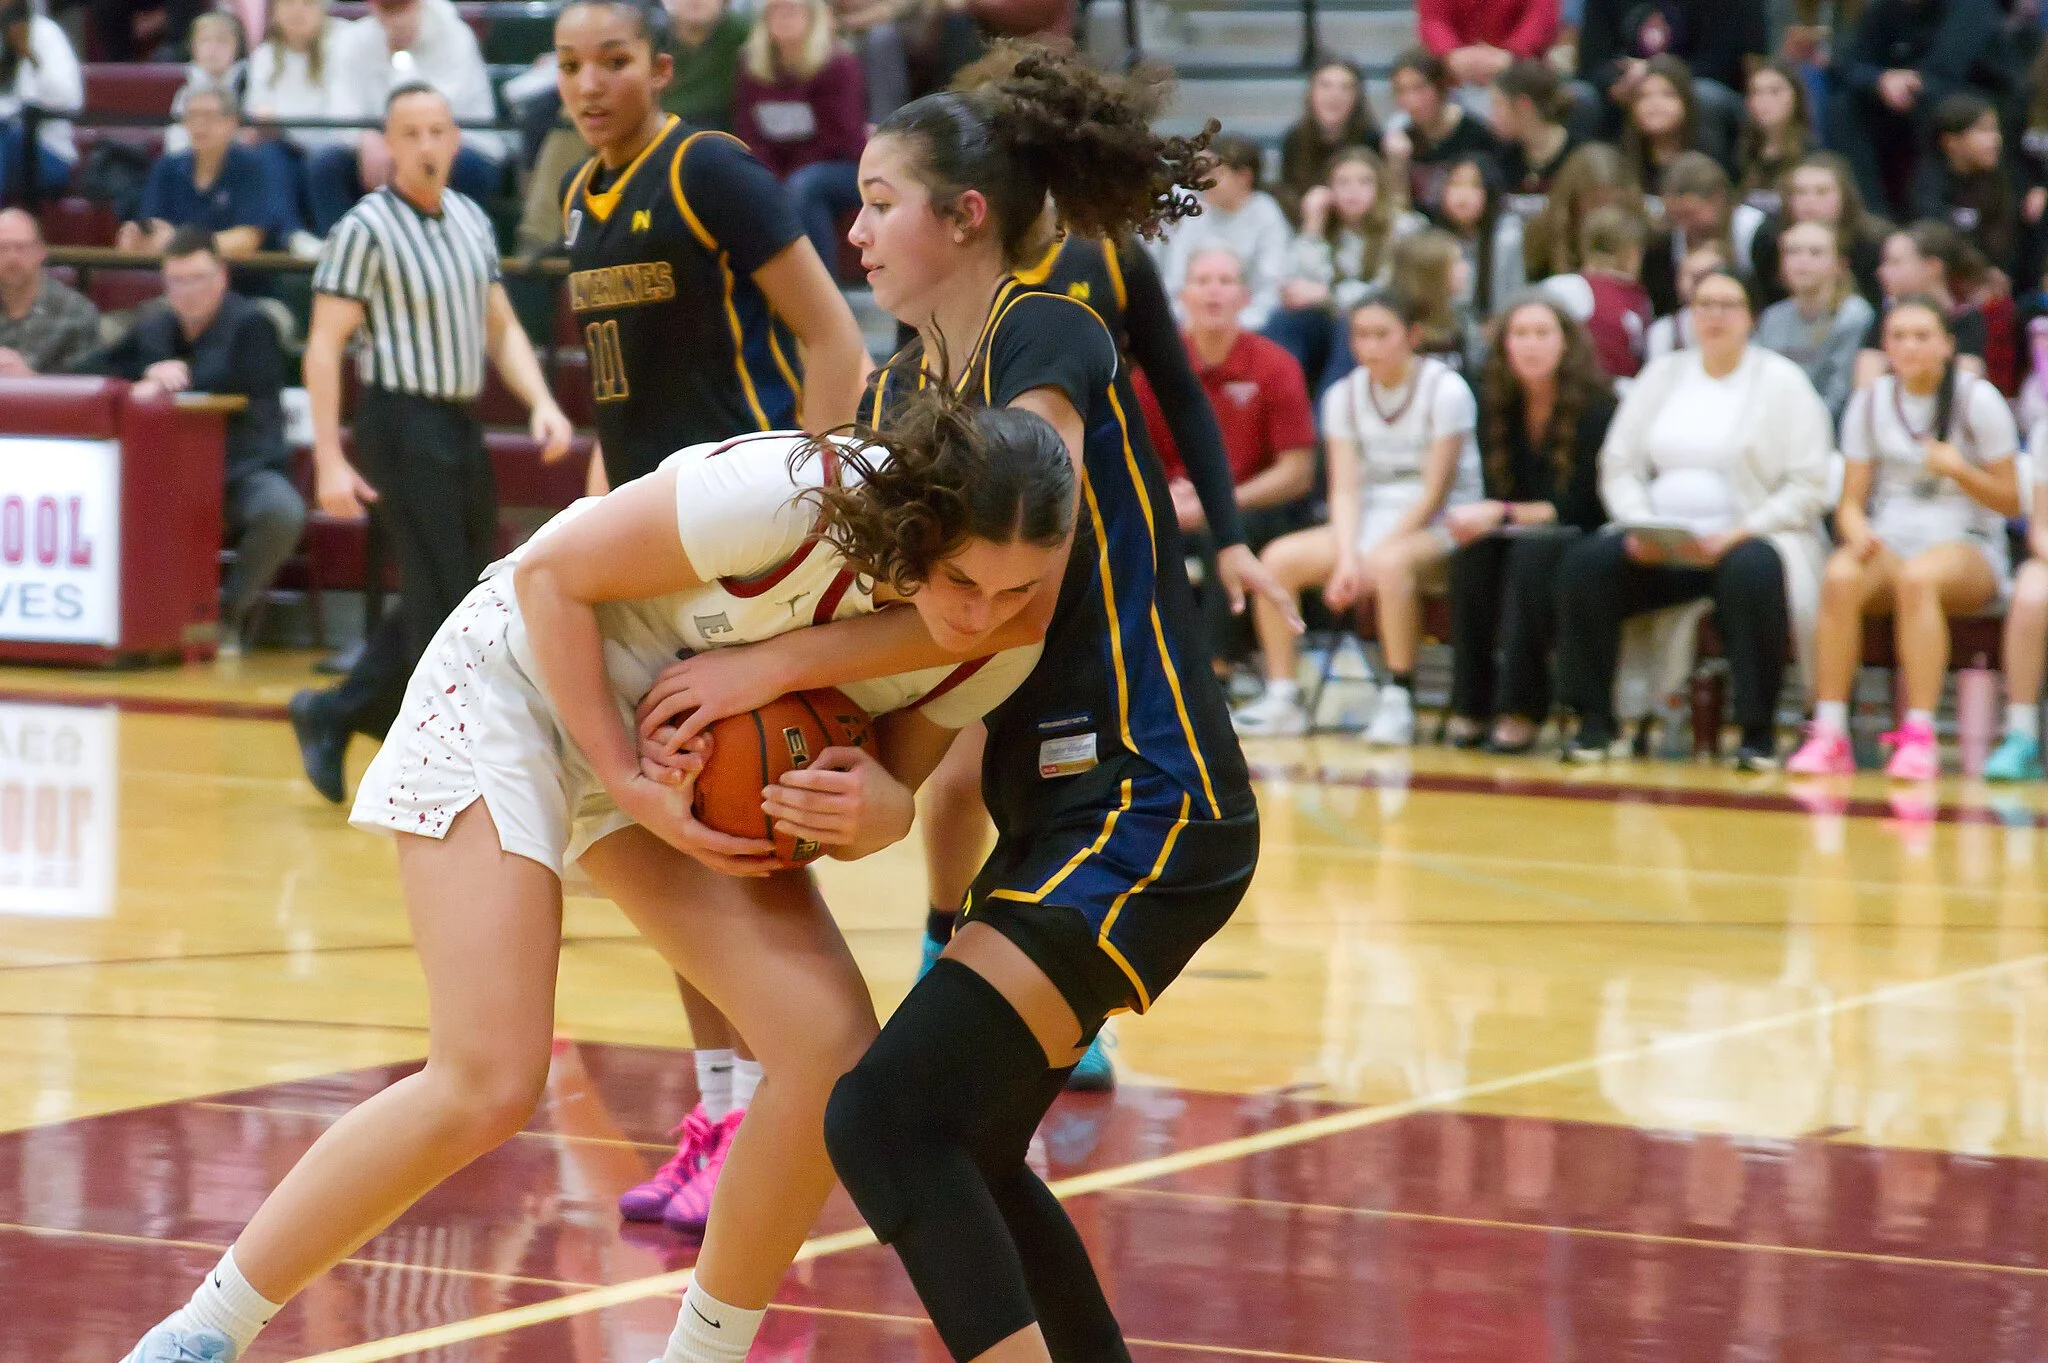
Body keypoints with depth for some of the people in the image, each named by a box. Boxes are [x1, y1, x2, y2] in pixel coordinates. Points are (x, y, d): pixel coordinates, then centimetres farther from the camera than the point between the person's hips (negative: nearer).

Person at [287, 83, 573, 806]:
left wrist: (541, 402, 1)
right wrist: (330, 460, -17)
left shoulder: (472, 221, 10)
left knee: (474, 589, 13)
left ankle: (333, 715, 24)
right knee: (441, 602, -6)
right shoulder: (366, 230, -11)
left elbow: (501, 326, 18)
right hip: (404, 426, -8)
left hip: (462, 427, 8)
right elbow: (324, 346, -12)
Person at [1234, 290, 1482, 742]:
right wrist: (1347, 556, -19)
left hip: (1439, 527, -6)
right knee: (1279, 558, -16)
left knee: (1389, 563, -38)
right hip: (1372, 520, 6)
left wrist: (1370, 557, -18)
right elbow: (1345, 489, -1)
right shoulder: (1344, 396, 5)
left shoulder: (1445, 391, -11)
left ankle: (1398, 700, -30)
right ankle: (1282, 698, -13)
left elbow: (1435, 494, -14)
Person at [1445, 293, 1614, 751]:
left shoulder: (1596, 408, -13)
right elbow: (1497, 494, 3)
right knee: (1473, 551, -27)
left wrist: (1504, 515, -24)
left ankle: (1521, 709, -34)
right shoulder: (1497, 404, 2)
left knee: (1533, 551, -35)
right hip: (1520, 536, 4)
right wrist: (1480, 518, -21)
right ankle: (1472, 706, -24)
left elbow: (1579, 507, -15)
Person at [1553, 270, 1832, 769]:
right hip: (1658, 543, 4)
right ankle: (1594, 722, -16)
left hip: (1748, 538, -4)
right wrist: (1639, 526, -9)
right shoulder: (1661, 376, 15)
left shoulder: (1782, 381, 3)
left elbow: (1807, 486, -4)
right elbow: (1619, 465, 12)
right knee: (1584, 564, -23)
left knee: (1752, 574, -39)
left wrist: (1737, 535, -17)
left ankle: (1758, 733, -27)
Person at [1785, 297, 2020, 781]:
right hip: (1890, 541, 3)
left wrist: (1958, 469, -18)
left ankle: (1920, 737, -41)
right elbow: (1850, 501, 8)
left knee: (1918, 576, -40)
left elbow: (2010, 502, 0)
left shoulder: (1978, 400, -2)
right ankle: (1829, 734, -34)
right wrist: (1859, 533, -15)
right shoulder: (1870, 402, 9)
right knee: (1840, 577, -33)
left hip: (1968, 547, -3)